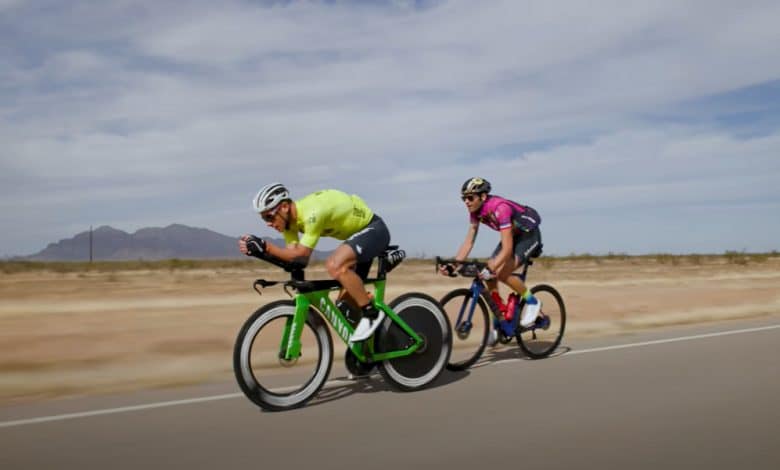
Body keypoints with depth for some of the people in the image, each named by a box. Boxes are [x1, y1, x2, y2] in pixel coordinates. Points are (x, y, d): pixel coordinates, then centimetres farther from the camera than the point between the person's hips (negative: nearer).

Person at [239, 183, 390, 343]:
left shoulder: (312, 212, -33)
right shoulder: (290, 218, -6)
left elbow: (301, 256, -32)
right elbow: (291, 256, -13)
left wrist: (265, 246, -38)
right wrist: (258, 249, -26)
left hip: (374, 229, -9)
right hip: (357, 232, 10)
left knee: (334, 265, -33)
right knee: (347, 302, 6)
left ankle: (372, 313, -18)